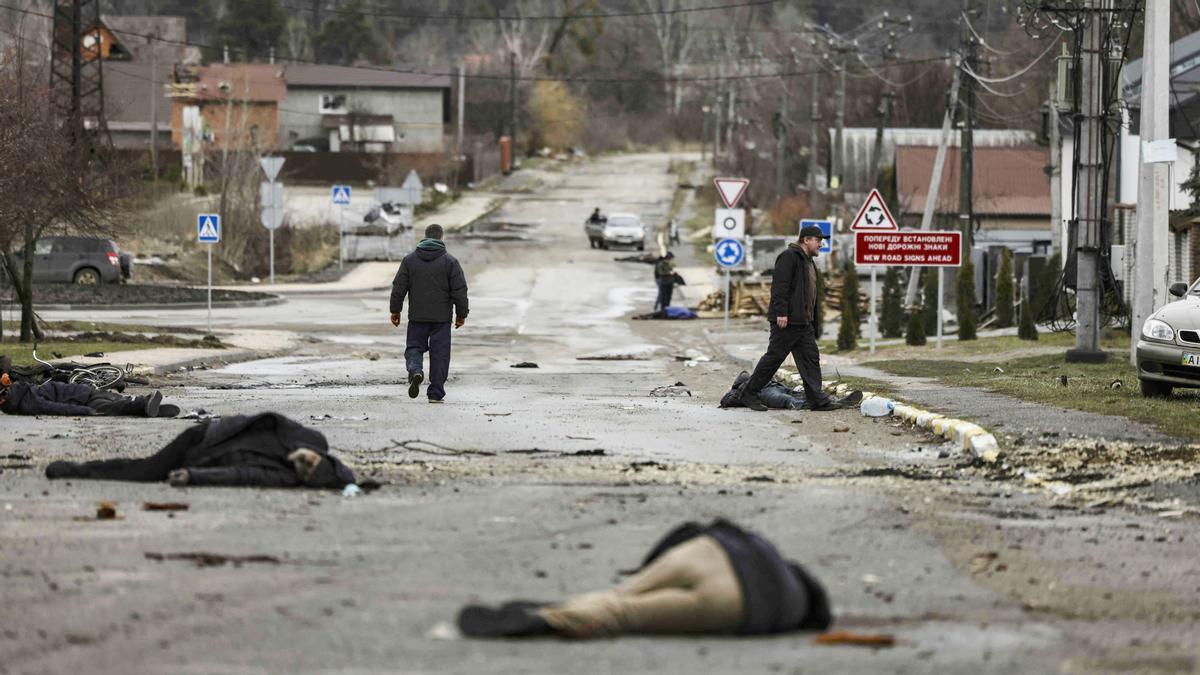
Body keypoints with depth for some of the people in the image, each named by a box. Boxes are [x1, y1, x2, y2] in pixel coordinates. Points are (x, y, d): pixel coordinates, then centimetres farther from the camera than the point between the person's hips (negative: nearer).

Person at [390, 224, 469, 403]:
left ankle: (415, 371, -21)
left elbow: (398, 288, 2)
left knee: (414, 348, 10)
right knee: (439, 354, 5)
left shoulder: (409, 260, 2)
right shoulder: (450, 261, -3)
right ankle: (436, 393, 4)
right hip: (441, 317, -1)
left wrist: (395, 311, 11)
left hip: (417, 316, 1)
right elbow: (460, 290, -4)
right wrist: (461, 314, 6)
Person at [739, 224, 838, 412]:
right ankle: (749, 393, 5)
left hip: (804, 322, 10)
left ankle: (817, 399, 1)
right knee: (774, 356, -4)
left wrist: (813, 322, 21)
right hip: (786, 320, -10)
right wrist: (781, 312, -25)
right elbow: (779, 286, -19)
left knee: (811, 358, 3)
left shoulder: (808, 261, 20)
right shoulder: (789, 256, -11)